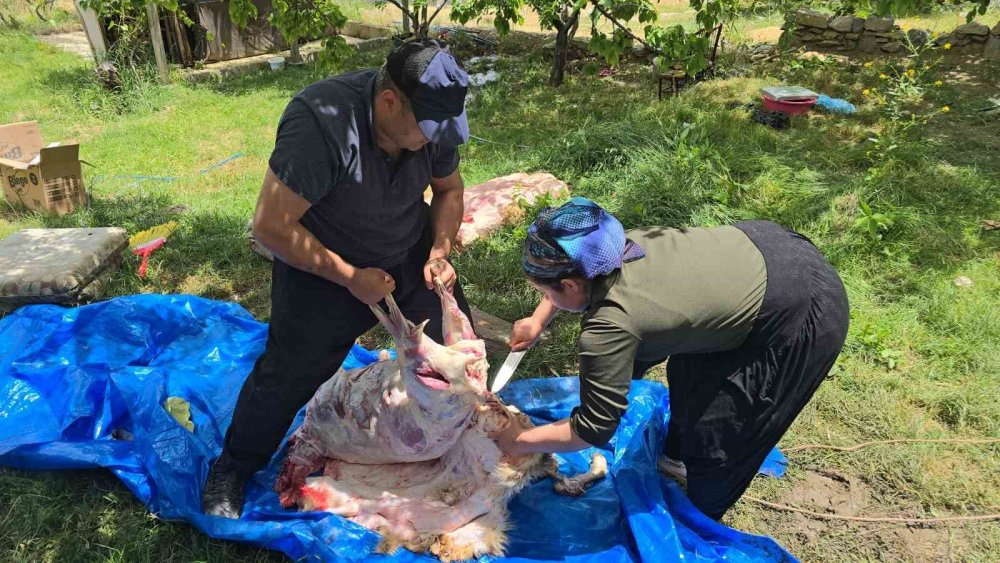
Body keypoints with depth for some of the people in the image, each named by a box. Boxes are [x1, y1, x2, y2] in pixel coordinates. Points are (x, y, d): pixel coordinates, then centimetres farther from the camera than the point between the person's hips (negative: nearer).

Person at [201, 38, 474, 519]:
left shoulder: (433, 120, -17)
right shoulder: (323, 122, -35)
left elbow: (449, 188, 3)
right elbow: (271, 225, -30)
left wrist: (440, 253, -12)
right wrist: (349, 277, -25)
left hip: (410, 255, 5)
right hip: (322, 262, -4)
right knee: (290, 371, -1)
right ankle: (231, 470, 26)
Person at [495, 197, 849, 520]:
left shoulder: (608, 326, -29)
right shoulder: (609, 247, -7)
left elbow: (594, 428, -18)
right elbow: (573, 272, 19)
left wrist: (519, 442, -6)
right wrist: (538, 321, 14)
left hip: (799, 317, -9)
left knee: (717, 435, 7)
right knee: (691, 369, 27)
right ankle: (679, 456, 53)